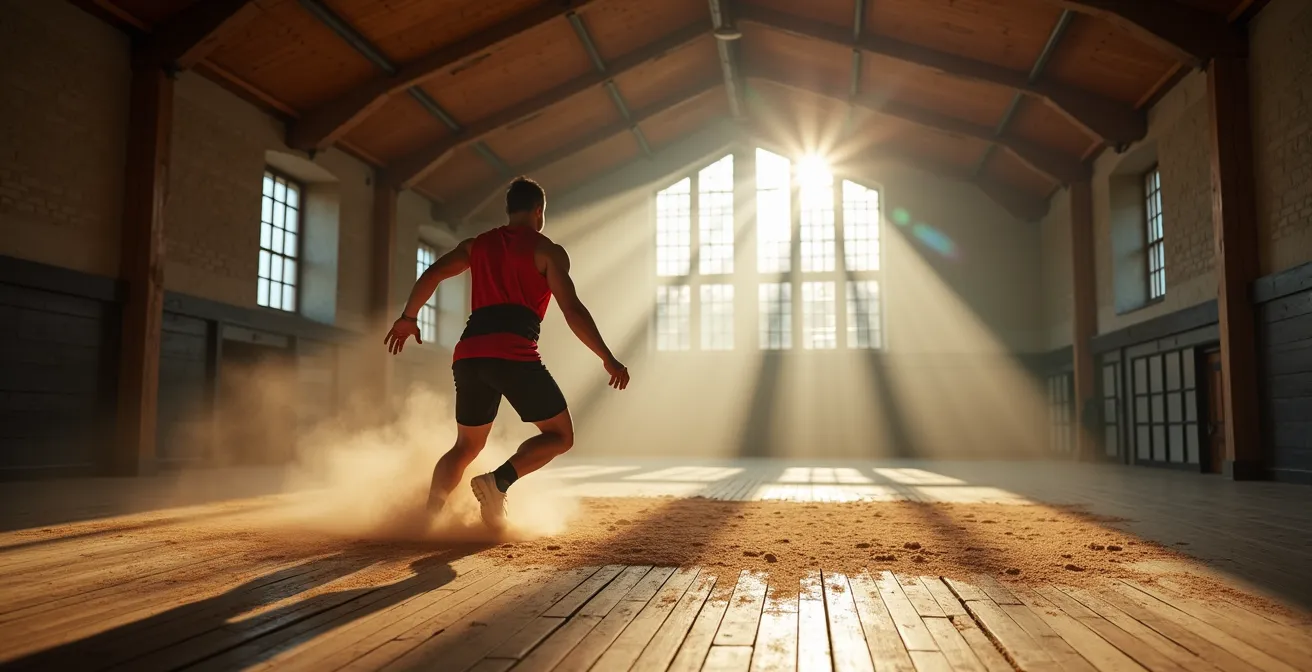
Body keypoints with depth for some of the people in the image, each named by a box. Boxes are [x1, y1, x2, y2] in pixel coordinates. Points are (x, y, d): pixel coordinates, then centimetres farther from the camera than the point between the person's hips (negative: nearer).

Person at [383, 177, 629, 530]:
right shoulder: (547, 251, 7)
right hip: (514, 354, -5)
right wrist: (608, 359, 0)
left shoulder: (477, 245, 22)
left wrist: (407, 318, 29)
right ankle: (498, 481, -14)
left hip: (468, 354, 6)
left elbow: (431, 275, 17)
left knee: (466, 445, 22)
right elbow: (572, 310, -3)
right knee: (560, 436, 8)